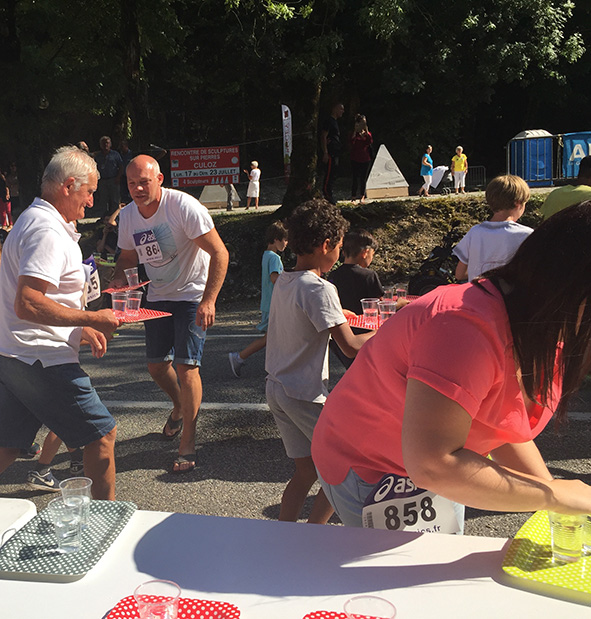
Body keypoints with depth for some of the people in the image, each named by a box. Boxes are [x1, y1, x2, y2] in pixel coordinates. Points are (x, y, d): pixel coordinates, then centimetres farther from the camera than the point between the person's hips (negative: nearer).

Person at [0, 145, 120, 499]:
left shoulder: (32, 220, 18)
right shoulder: (48, 232, -17)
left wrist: (82, 330, 18)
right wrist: (92, 319, -21)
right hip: (44, 361, -10)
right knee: (103, 434, 2)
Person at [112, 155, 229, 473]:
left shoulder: (184, 206, -22)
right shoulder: (127, 216, -3)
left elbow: (219, 253, -22)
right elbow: (128, 257, 14)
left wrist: (208, 301, -30)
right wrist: (118, 279, -9)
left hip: (192, 295, -6)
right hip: (157, 296, 6)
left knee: (186, 364, -12)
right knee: (156, 364, 11)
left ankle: (187, 445, 1)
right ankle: (179, 407, 44)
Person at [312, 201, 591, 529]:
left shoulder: (542, 338, -4)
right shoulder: (469, 329, -36)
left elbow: (500, 430, 5)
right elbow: (432, 465, -41)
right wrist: (551, 494, -31)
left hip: (435, 474, 9)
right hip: (370, 474, -9)